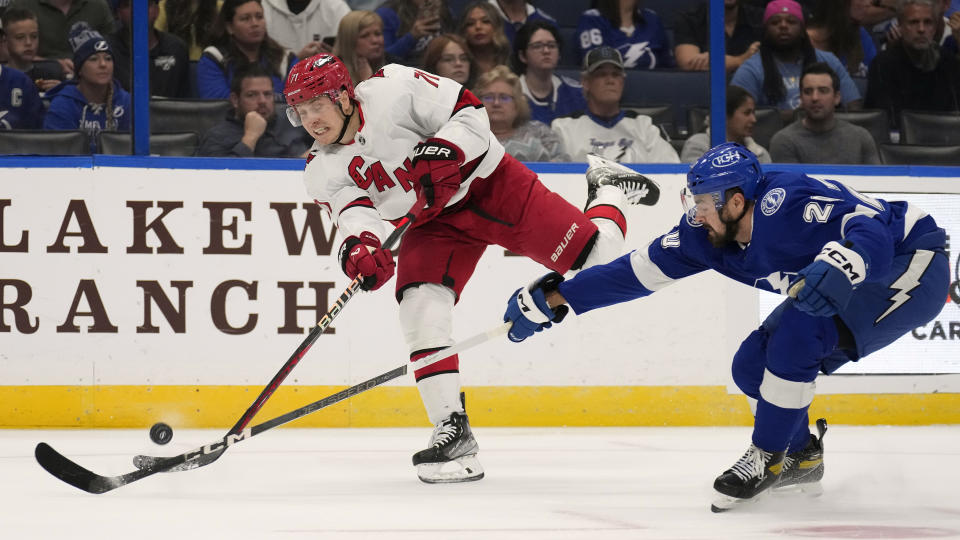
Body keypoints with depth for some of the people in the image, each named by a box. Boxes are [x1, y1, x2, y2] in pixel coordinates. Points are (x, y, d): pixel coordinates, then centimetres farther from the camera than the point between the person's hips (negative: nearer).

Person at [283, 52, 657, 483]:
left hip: (487, 181, -4)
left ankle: (608, 189, 31)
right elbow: (353, 210, -23)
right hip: (433, 221, 4)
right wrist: (361, 244, -45)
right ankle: (452, 431, -15)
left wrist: (444, 152, -36)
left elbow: (469, 112, -19)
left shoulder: (392, 88, -21)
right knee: (420, 307, -20)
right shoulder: (322, 172, -8)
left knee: (595, 256, -3)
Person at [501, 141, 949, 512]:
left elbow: (873, 226, -38)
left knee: (795, 335, -26)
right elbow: (639, 270, -1)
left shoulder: (788, 202, -31)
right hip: (850, 281, 9)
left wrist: (839, 267, -57)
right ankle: (801, 459, 20)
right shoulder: (705, 235, -6)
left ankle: (769, 458, -9)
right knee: (752, 365, 1)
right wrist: (552, 298, -2)